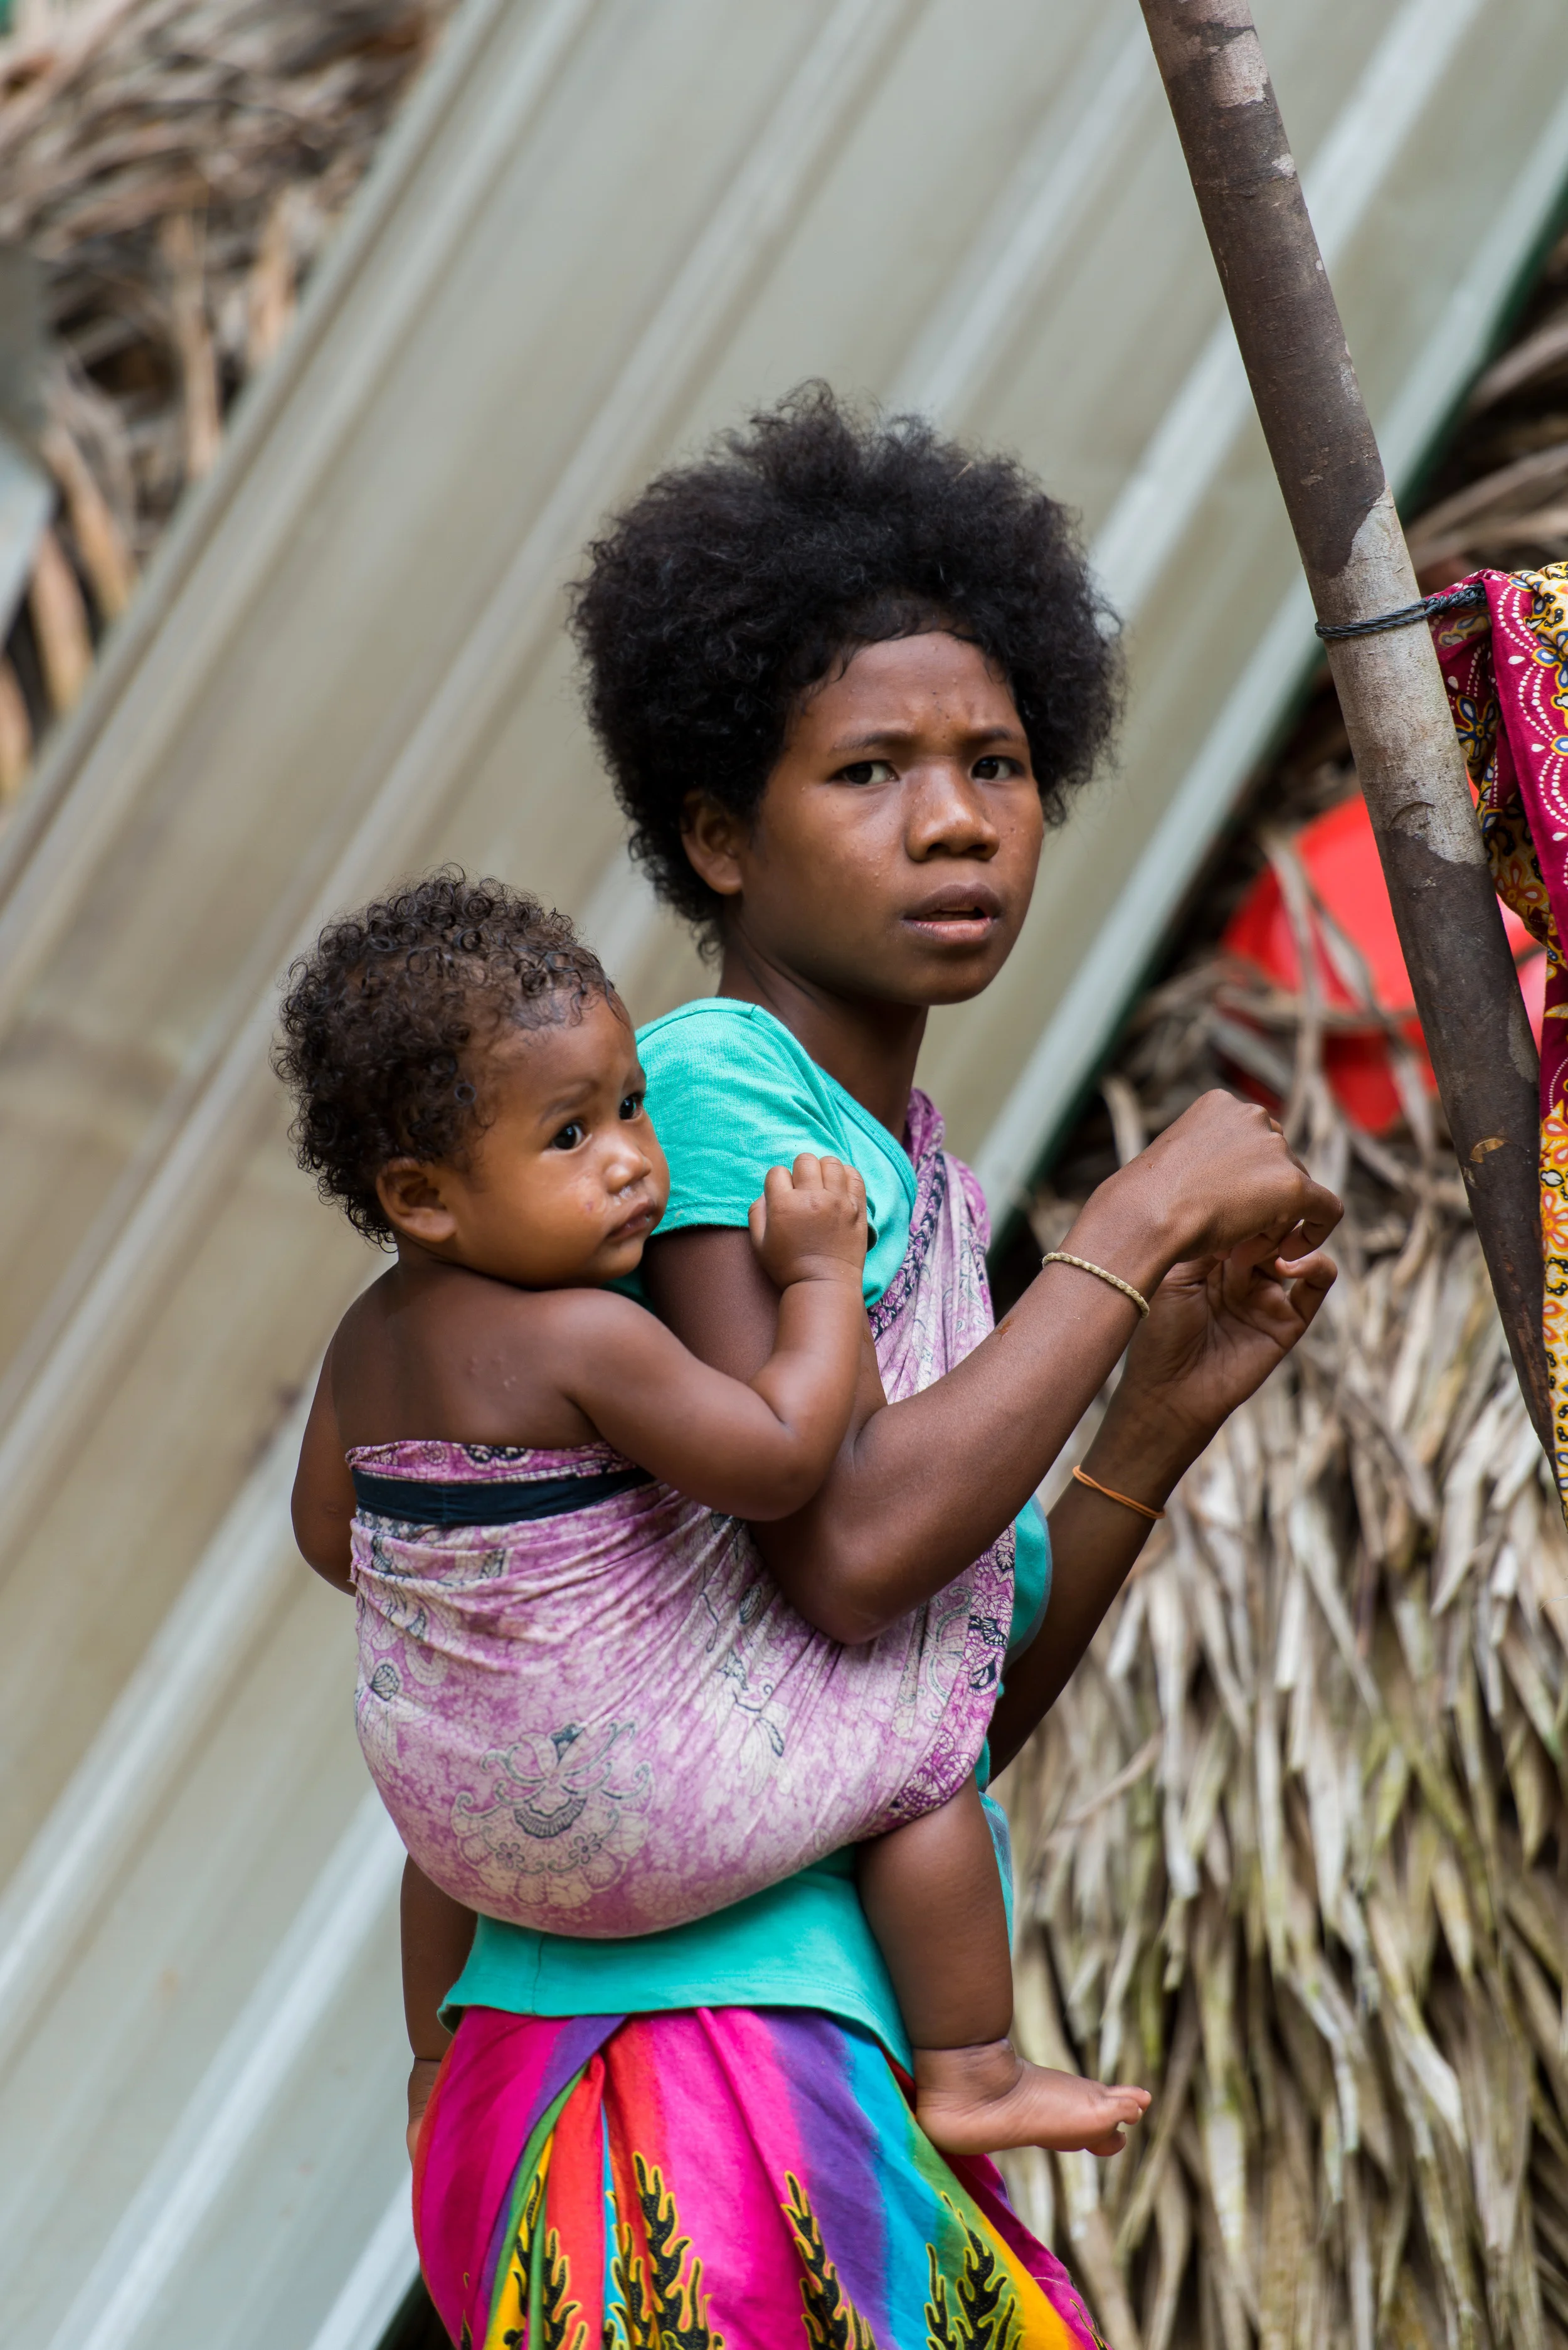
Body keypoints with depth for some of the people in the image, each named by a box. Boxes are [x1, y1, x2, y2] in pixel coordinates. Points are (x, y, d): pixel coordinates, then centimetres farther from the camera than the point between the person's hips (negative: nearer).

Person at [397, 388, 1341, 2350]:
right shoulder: (712, 1087, -9)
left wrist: (1167, 1408, 8)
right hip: (691, 2058, -9)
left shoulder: (910, 1178, 15)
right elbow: (842, 1550, -23)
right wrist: (1139, 1225, -12)